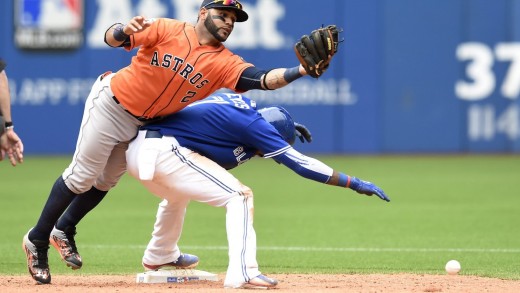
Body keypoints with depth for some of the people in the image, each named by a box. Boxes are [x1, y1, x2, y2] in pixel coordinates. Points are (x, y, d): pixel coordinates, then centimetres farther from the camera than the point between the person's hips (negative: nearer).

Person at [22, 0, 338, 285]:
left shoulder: (224, 63, -11)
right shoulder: (167, 30, -17)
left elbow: (265, 79, -25)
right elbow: (111, 39, -20)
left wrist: (301, 71, -41)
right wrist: (125, 30, -43)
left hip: (141, 124, 5)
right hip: (111, 104, -5)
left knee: (106, 181, 15)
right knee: (82, 176, -3)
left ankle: (64, 231, 35)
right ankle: (38, 241, 10)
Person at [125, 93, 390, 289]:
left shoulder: (240, 103, 17)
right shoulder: (253, 123, -6)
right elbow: (298, 162, -7)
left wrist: (282, 131, 28)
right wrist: (354, 184, -3)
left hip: (134, 148, 9)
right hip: (164, 152, -9)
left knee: (179, 194, 38)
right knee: (239, 196, -8)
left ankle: (159, 258, 56)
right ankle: (242, 273, -18)